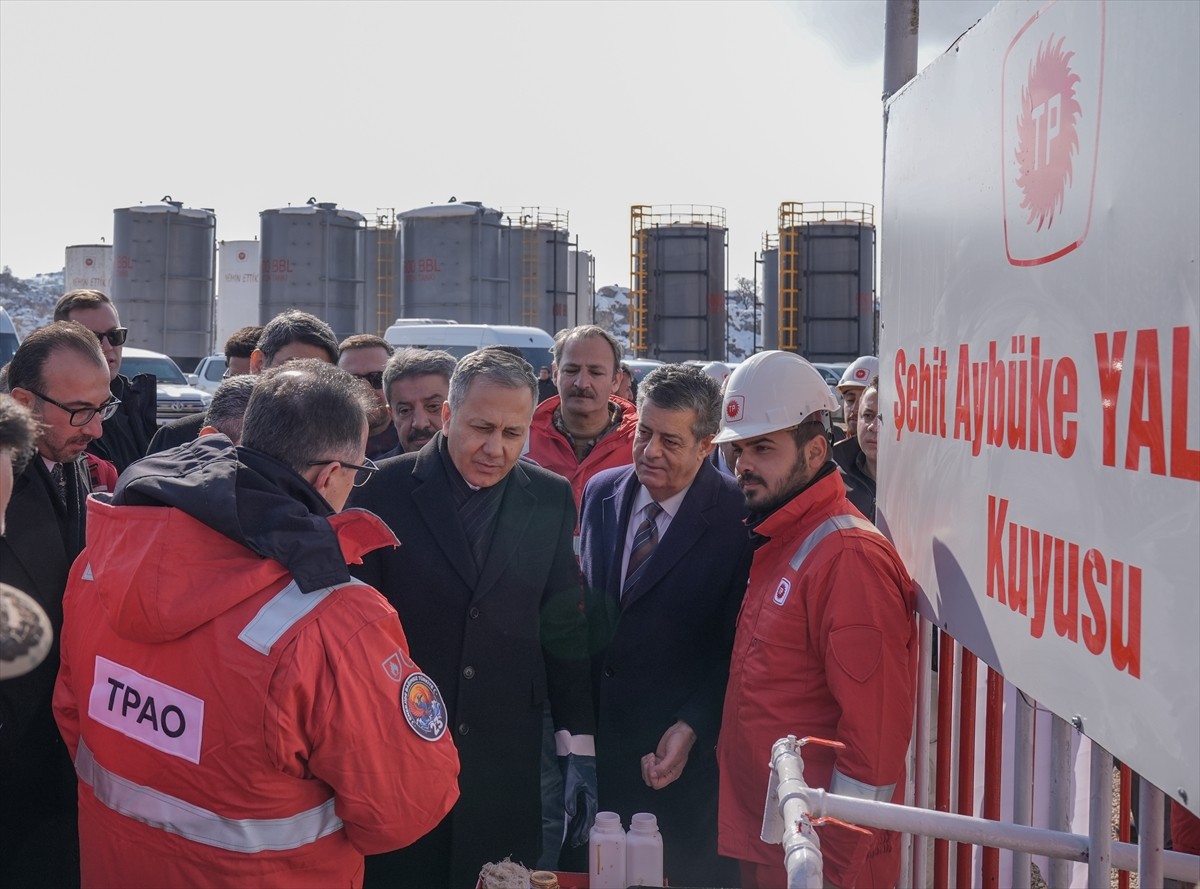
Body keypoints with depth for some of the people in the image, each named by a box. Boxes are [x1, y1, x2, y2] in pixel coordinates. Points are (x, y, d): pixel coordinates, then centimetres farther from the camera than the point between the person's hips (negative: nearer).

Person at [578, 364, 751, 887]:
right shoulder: (601, 493, 2)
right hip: (602, 737, 5)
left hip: (690, 750, -4)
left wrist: (691, 729, -19)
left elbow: (736, 647, -12)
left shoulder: (737, 519, -14)